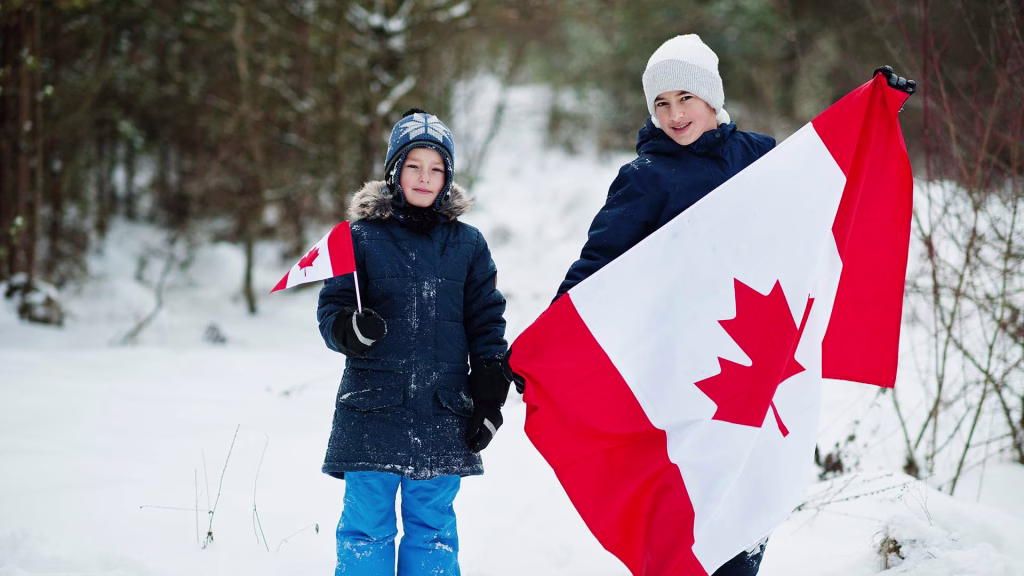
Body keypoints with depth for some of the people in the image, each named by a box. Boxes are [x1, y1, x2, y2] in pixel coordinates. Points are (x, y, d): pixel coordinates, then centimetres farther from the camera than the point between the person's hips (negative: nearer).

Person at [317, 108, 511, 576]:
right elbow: (330, 308, 4)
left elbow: (486, 324, 12)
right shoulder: (362, 238, 3)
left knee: (432, 524, 7)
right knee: (366, 523, 0)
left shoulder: (467, 244, 9)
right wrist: (349, 329, -19)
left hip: (442, 414, 2)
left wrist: (490, 401, 6)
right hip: (372, 408, -1)